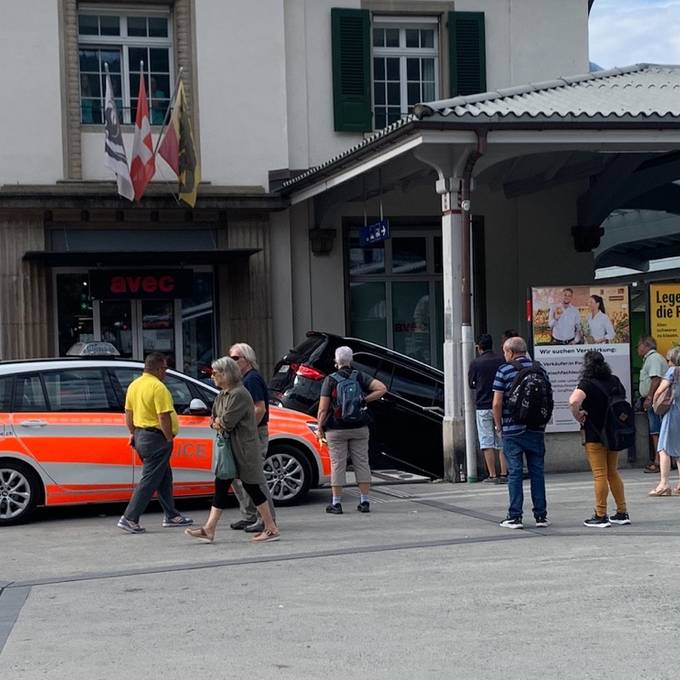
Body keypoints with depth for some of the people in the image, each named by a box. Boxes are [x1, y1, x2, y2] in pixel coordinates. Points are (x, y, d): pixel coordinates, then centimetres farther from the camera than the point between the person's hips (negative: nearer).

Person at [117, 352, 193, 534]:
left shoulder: (134, 385, 11)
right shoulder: (158, 387, -17)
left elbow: (128, 414, 17)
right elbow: (163, 417, -22)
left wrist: (134, 433, 23)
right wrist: (169, 438, -13)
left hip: (140, 435, 10)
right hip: (156, 437, -10)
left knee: (164, 477, 18)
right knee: (149, 480, -5)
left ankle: (171, 516, 24)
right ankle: (129, 519, -7)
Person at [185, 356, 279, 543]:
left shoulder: (239, 394, -18)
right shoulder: (222, 396, 14)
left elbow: (228, 422, -22)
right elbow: (214, 419, 15)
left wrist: (218, 422, -2)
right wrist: (218, 424, -7)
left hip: (244, 449, -9)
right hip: (229, 449, 9)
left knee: (251, 487, -3)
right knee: (221, 486, 5)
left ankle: (272, 529, 6)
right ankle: (209, 530, 5)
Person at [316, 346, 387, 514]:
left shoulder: (330, 380, -6)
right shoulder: (360, 377, 1)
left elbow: (323, 409, -9)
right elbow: (382, 388, -10)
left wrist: (320, 428, 1)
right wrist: (365, 400, -2)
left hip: (336, 430, -2)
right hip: (359, 429, 2)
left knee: (337, 465, 2)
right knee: (362, 463, 7)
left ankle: (336, 503, 4)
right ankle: (365, 502, 8)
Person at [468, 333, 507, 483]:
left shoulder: (475, 363, -5)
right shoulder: (502, 361, 0)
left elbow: (470, 384, 5)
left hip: (483, 406, -2)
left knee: (487, 442, 3)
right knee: (502, 441, 9)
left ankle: (492, 475, 0)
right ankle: (504, 474, 6)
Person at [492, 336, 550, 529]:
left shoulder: (504, 370, -6)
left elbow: (497, 403, -10)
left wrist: (498, 425, 3)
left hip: (512, 431, -3)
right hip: (536, 430, 4)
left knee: (514, 472, 1)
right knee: (537, 471, 9)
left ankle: (515, 517, 1)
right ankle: (541, 515, 10)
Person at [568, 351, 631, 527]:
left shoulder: (587, 384, -14)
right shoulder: (615, 381, 7)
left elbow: (574, 401, -31)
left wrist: (578, 416, -14)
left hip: (594, 435, -6)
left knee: (599, 475, -3)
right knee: (613, 473, 16)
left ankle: (601, 516, 0)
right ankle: (622, 513, 18)